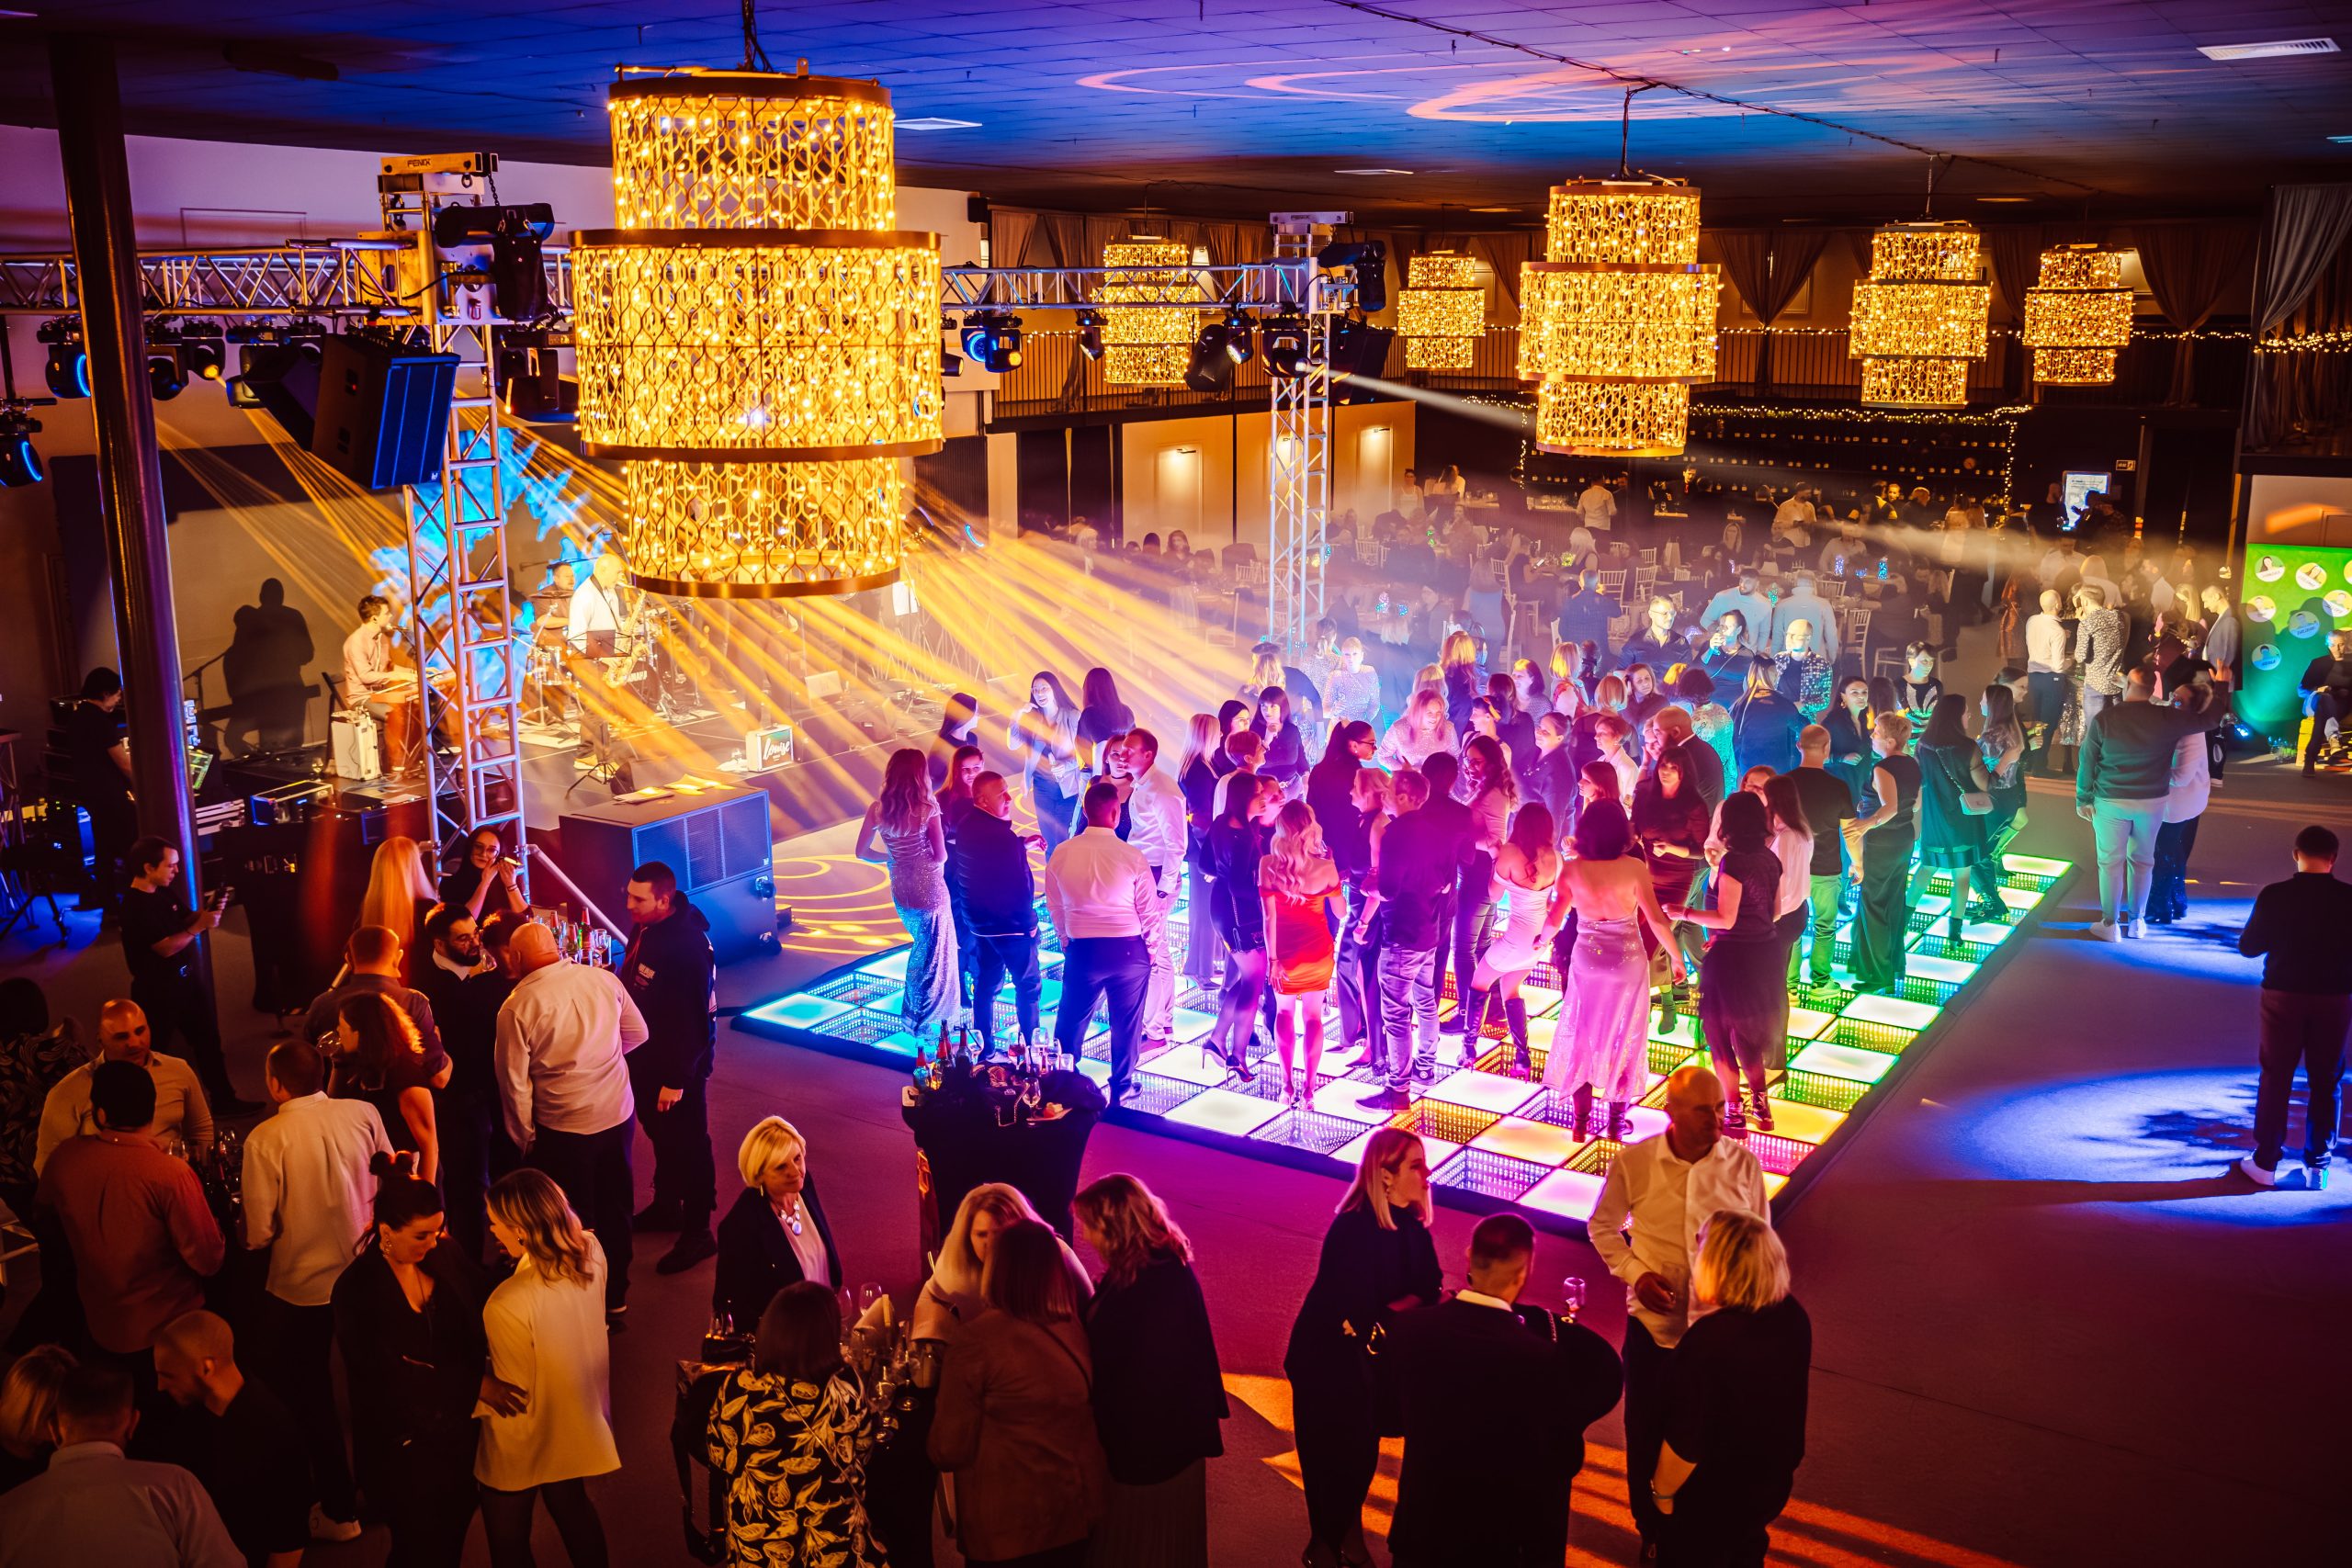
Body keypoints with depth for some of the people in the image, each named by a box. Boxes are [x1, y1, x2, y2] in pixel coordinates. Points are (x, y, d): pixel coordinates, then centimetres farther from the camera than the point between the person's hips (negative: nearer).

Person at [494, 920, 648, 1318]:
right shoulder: (603, 979, -4)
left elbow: (515, 1083, -11)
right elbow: (637, 1033, 8)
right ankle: (615, 1296, 35)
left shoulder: (517, 1008, -16)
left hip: (565, 1127, -4)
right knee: (615, 1207, 21)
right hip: (618, 1113, 4)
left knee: (573, 1223, 12)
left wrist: (525, 1139, 3)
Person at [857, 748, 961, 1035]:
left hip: (900, 889, 5)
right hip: (929, 890, -5)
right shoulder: (927, 809, -17)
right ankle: (924, 1021, 22)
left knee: (922, 948, 27)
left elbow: (862, 851, 3)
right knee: (935, 956, 13)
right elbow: (940, 856, -13)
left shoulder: (877, 809, -5)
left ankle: (912, 1012, 37)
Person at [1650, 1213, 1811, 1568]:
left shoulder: (1708, 1341, -36)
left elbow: (1685, 1441, -27)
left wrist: (1662, 1490, -9)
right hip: (1772, 1479, 6)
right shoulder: (1793, 1316, -14)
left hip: (1712, 1497, -6)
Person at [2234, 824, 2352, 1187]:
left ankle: (2265, 1163, 13)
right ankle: (2317, 1166, 17)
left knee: (2275, 1079, 9)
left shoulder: (2274, 896, -12)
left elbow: (2248, 946, -5)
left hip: (2284, 995, -1)